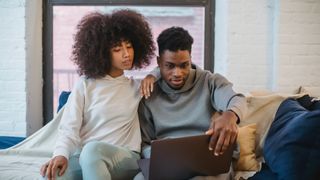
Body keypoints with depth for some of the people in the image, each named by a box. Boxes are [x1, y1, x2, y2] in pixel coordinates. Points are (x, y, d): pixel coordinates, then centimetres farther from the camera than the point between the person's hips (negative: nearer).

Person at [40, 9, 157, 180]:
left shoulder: (138, 85, 15)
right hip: (82, 156, -1)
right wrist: (61, 154, -21)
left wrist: (153, 75, 6)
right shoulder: (85, 84, 7)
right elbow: (70, 128, -1)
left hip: (124, 157, 1)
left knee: (92, 149, -37)